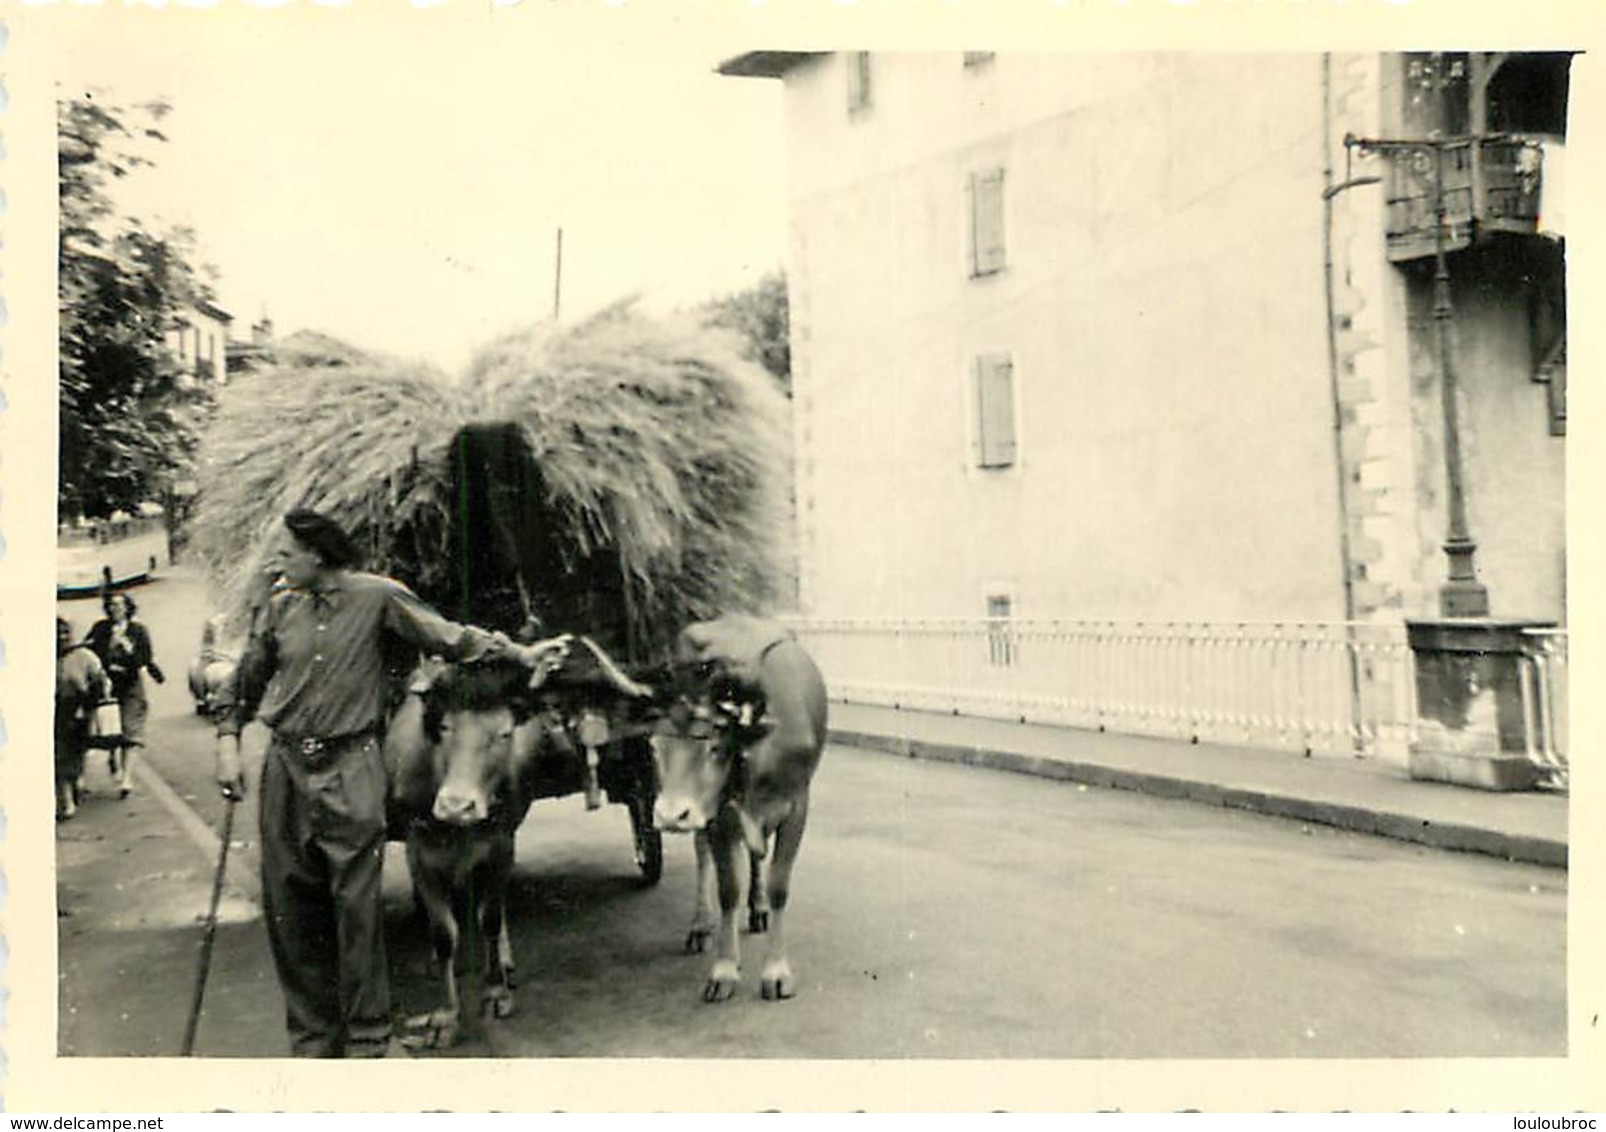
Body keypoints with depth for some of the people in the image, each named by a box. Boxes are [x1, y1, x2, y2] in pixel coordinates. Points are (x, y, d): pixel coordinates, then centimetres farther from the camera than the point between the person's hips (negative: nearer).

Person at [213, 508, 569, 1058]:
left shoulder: (376, 596, -3)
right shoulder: (280, 607, 8)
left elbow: (449, 635, -2)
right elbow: (244, 683, 17)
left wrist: (519, 651, -10)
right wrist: (227, 743, 8)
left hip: (351, 770, -4)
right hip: (286, 767, 4)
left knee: (357, 906, -4)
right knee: (289, 909, 8)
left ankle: (368, 1040, 10)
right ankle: (312, 1039, 23)